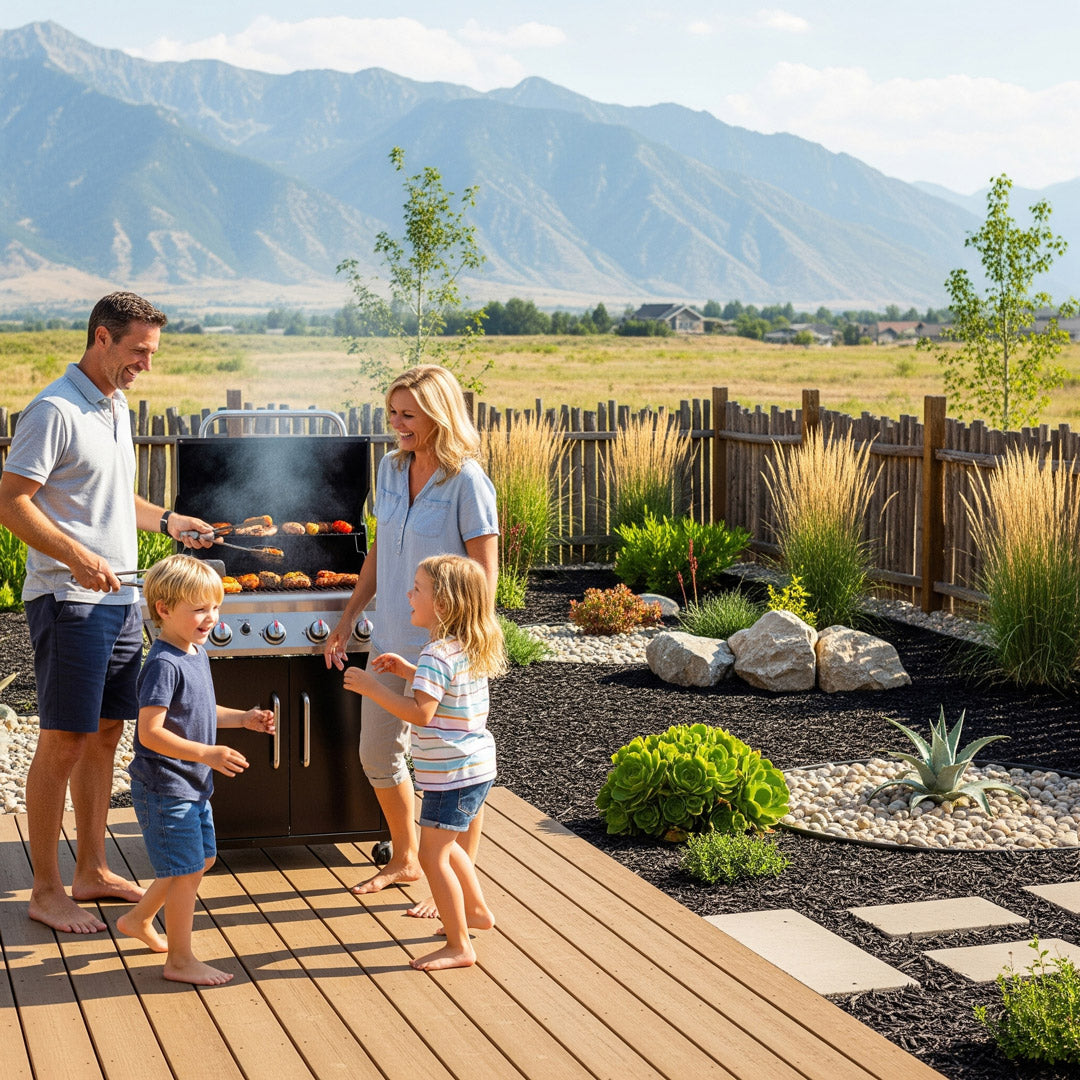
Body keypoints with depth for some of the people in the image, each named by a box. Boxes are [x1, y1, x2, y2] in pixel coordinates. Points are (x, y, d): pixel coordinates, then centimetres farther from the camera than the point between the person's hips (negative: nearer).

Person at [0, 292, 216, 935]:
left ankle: (92, 873, 22)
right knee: (63, 742, -4)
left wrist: (166, 521, 13)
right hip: (69, 600, -9)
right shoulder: (55, 411, -13)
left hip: (121, 598, 9)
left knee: (105, 736, 12)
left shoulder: (117, 407, 15)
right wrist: (77, 556, -27)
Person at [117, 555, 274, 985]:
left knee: (203, 858, 22)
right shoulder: (163, 664, -23)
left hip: (193, 786, 10)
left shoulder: (197, 653, 7)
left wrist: (243, 718, 11)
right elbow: (151, 732, -28)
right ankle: (180, 960, 11)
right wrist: (207, 754, -33)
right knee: (187, 871, -3)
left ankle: (138, 919, 38)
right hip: (165, 788, -10)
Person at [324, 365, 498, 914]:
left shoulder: (467, 482, -17)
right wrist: (348, 618, 15)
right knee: (377, 752, 16)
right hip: (393, 641, 7)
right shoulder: (391, 468, 4)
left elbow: (485, 575, -15)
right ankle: (405, 859, 36)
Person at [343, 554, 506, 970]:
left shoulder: (438, 654, -22)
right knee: (444, 845, 27)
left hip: (453, 774, -10)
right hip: (474, 767, 10)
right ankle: (475, 911, 41)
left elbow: (420, 712, -30)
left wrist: (372, 687, -25)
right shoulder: (471, 648, 8)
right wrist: (407, 670, 15)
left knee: (433, 855, -6)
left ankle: (459, 947, -1)